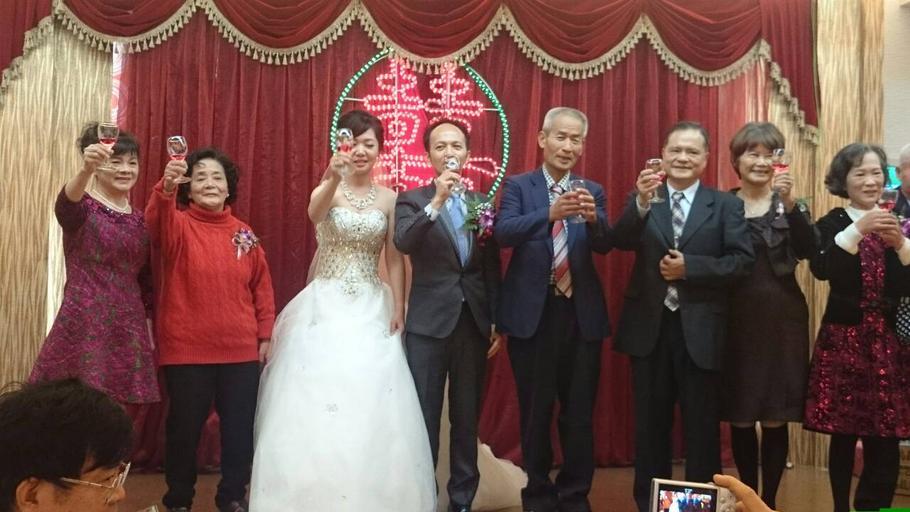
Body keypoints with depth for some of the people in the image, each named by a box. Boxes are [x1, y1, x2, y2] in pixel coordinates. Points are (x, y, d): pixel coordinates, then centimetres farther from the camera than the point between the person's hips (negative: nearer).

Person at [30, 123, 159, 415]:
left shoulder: (140, 220, 12)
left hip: (128, 333, 5)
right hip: (83, 328, -5)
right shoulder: (81, 207, -4)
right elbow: (66, 201, -30)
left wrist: (149, 334, 15)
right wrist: (85, 169, -51)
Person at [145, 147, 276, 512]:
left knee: (240, 426, 10)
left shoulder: (244, 233, 7)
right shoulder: (179, 225, -2)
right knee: (184, 426, 9)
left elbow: (262, 287, 11)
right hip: (186, 350, -3)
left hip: (241, 350, 3)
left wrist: (265, 333, 8)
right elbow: (158, 222, -27)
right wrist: (166, 188, -45)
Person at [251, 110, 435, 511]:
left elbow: (394, 258, 6)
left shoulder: (388, 198, 6)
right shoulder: (327, 189, -1)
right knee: (318, 401, -3)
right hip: (327, 307, -2)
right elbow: (314, 214, -26)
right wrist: (333, 177, -45)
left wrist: (398, 308, -3)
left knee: (370, 405, 2)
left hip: (371, 310, 2)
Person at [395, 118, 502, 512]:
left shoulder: (482, 202, 9)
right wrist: (436, 202, -28)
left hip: (473, 324, 3)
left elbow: (492, 268, 10)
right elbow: (403, 243, -19)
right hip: (428, 324, -3)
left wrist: (497, 321, 7)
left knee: (467, 419, 11)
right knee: (423, 418, 2)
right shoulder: (412, 200, 1)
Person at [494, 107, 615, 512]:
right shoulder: (518, 185, 1)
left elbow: (605, 245, -5)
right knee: (535, 410, 9)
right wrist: (550, 212, -31)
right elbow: (503, 233, -15)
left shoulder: (593, 191, 8)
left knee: (579, 411, 9)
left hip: (581, 313, 2)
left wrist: (593, 218, -27)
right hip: (532, 312, -2)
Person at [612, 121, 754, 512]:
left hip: (700, 329, -1)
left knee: (702, 425, 8)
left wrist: (689, 267, -15)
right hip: (650, 326, 1)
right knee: (650, 422, 12)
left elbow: (742, 260, -6)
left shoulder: (726, 205, 3)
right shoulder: (644, 200, 5)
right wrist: (642, 201, -28)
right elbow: (622, 242, -13)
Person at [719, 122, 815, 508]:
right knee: (740, 419, 6)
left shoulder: (788, 203, 3)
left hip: (781, 320, 0)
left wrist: (790, 204, -26)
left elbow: (807, 251, -15)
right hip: (736, 321, 1)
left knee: (776, 420, 2)